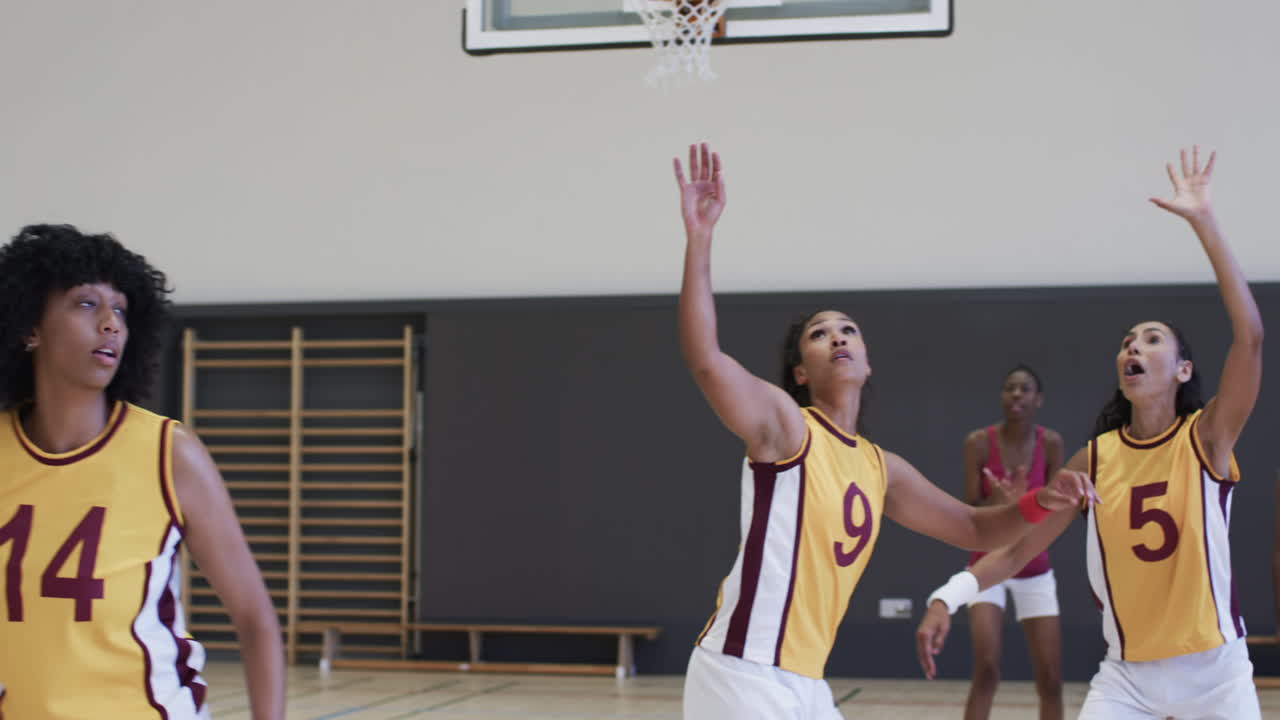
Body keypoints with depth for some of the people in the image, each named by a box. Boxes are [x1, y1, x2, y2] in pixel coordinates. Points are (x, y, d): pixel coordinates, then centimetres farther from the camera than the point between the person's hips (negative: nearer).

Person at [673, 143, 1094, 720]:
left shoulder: (883, 469, 14)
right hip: (741, 673, -8)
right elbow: (705, 360, -26)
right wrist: (699, 238, -35)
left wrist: (1039, 502, 3)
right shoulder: (783, 422, -8)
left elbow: (974, 529, 24)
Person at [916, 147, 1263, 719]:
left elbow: (1250, 334, -23)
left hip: (1214, 670, -2)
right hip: (1127, 673, 2)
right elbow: (1020, 546, 2)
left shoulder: (1208, 436, -9)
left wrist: (1202, 221, -25)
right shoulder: (1095, 458, -1)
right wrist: (949, 597, -13)